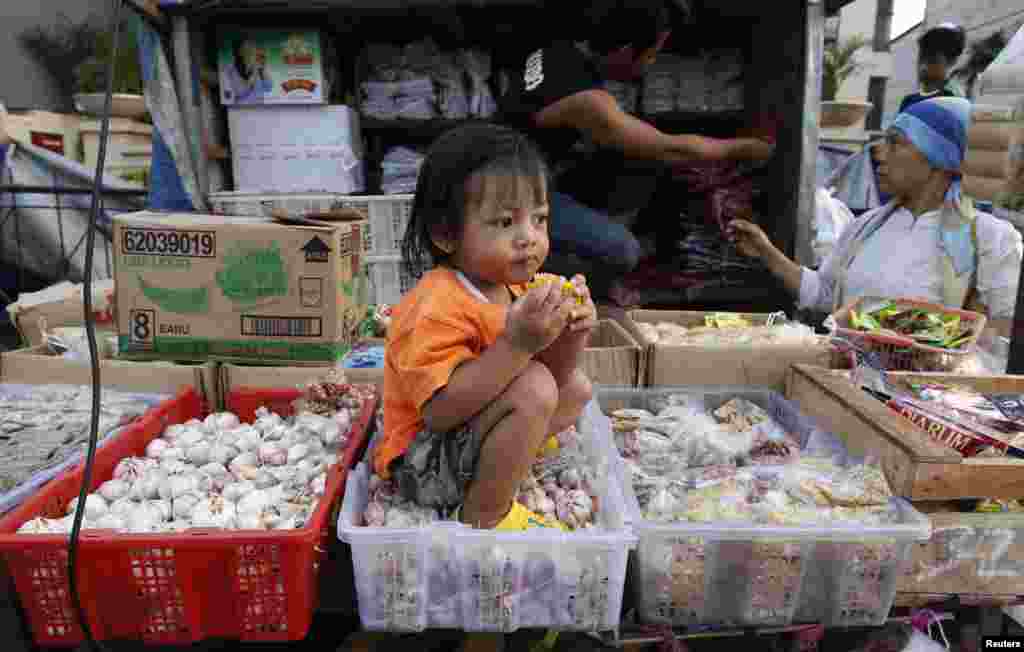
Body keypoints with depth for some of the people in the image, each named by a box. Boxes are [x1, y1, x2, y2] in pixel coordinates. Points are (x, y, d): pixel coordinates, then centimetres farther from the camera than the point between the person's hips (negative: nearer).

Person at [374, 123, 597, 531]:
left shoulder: (513, 287, 0)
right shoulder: (436, 307, -27)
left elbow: (553, 374, 5)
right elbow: (439, 411, -35)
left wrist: (570, 337, -17)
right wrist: (517, 343, -40)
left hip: (467, 432, 9)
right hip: (422, 466, -9)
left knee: (576, 387, 15)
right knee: (534, 388, -29)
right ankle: (485, 512, -13)